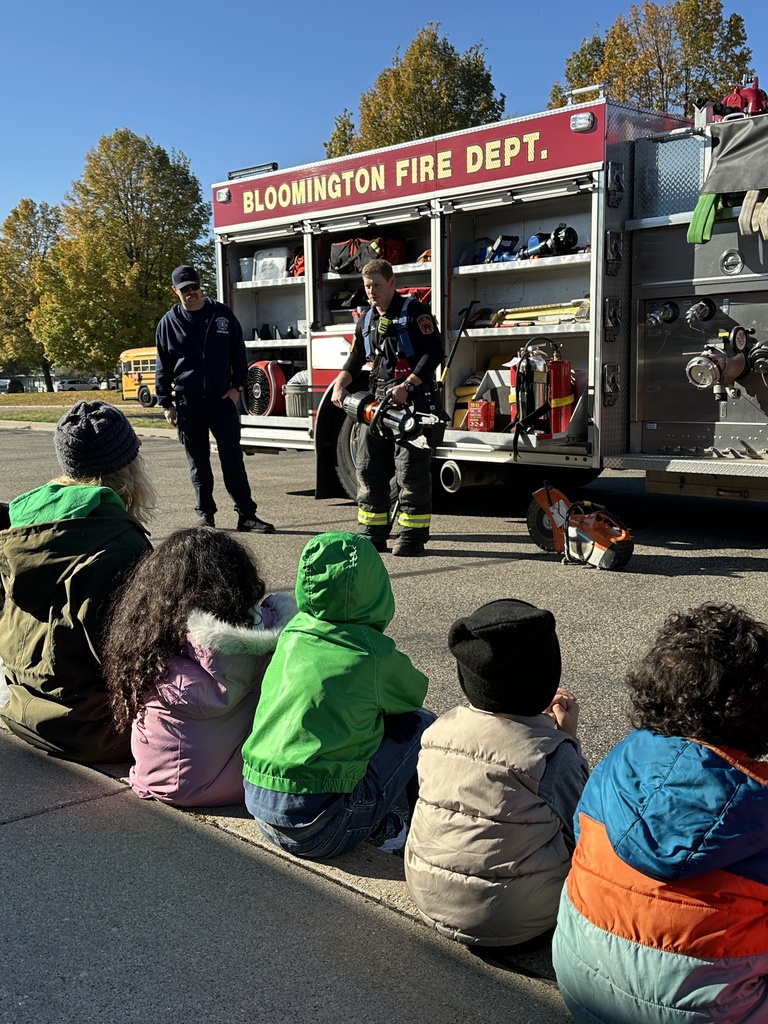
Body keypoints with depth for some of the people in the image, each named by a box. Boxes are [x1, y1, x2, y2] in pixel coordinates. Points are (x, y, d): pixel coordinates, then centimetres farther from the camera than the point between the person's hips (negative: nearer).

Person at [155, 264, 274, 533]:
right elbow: (163, 366, 8)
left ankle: (246, 514, 0)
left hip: (223, 399, 0)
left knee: (233, 460, -1)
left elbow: (238, 352, 10)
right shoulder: (169, 322, 4)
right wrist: (166, 403, 3)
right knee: (198, 463, 7)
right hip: (188, 402, 0)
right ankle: (206, 515, 16)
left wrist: (237, 386, 0)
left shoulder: (223, 314, 5)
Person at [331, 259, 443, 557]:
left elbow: (434, 352, -12)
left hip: (413, 401, -7)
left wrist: (407, 386, -19)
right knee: (368, 469, 6)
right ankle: (373, 534, 14)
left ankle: (413, 536, 0)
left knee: (411, 470, -6)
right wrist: (340, 384, 6)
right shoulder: (366, 320, 16)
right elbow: (356, 359, 24)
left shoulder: (414, 311, -5)